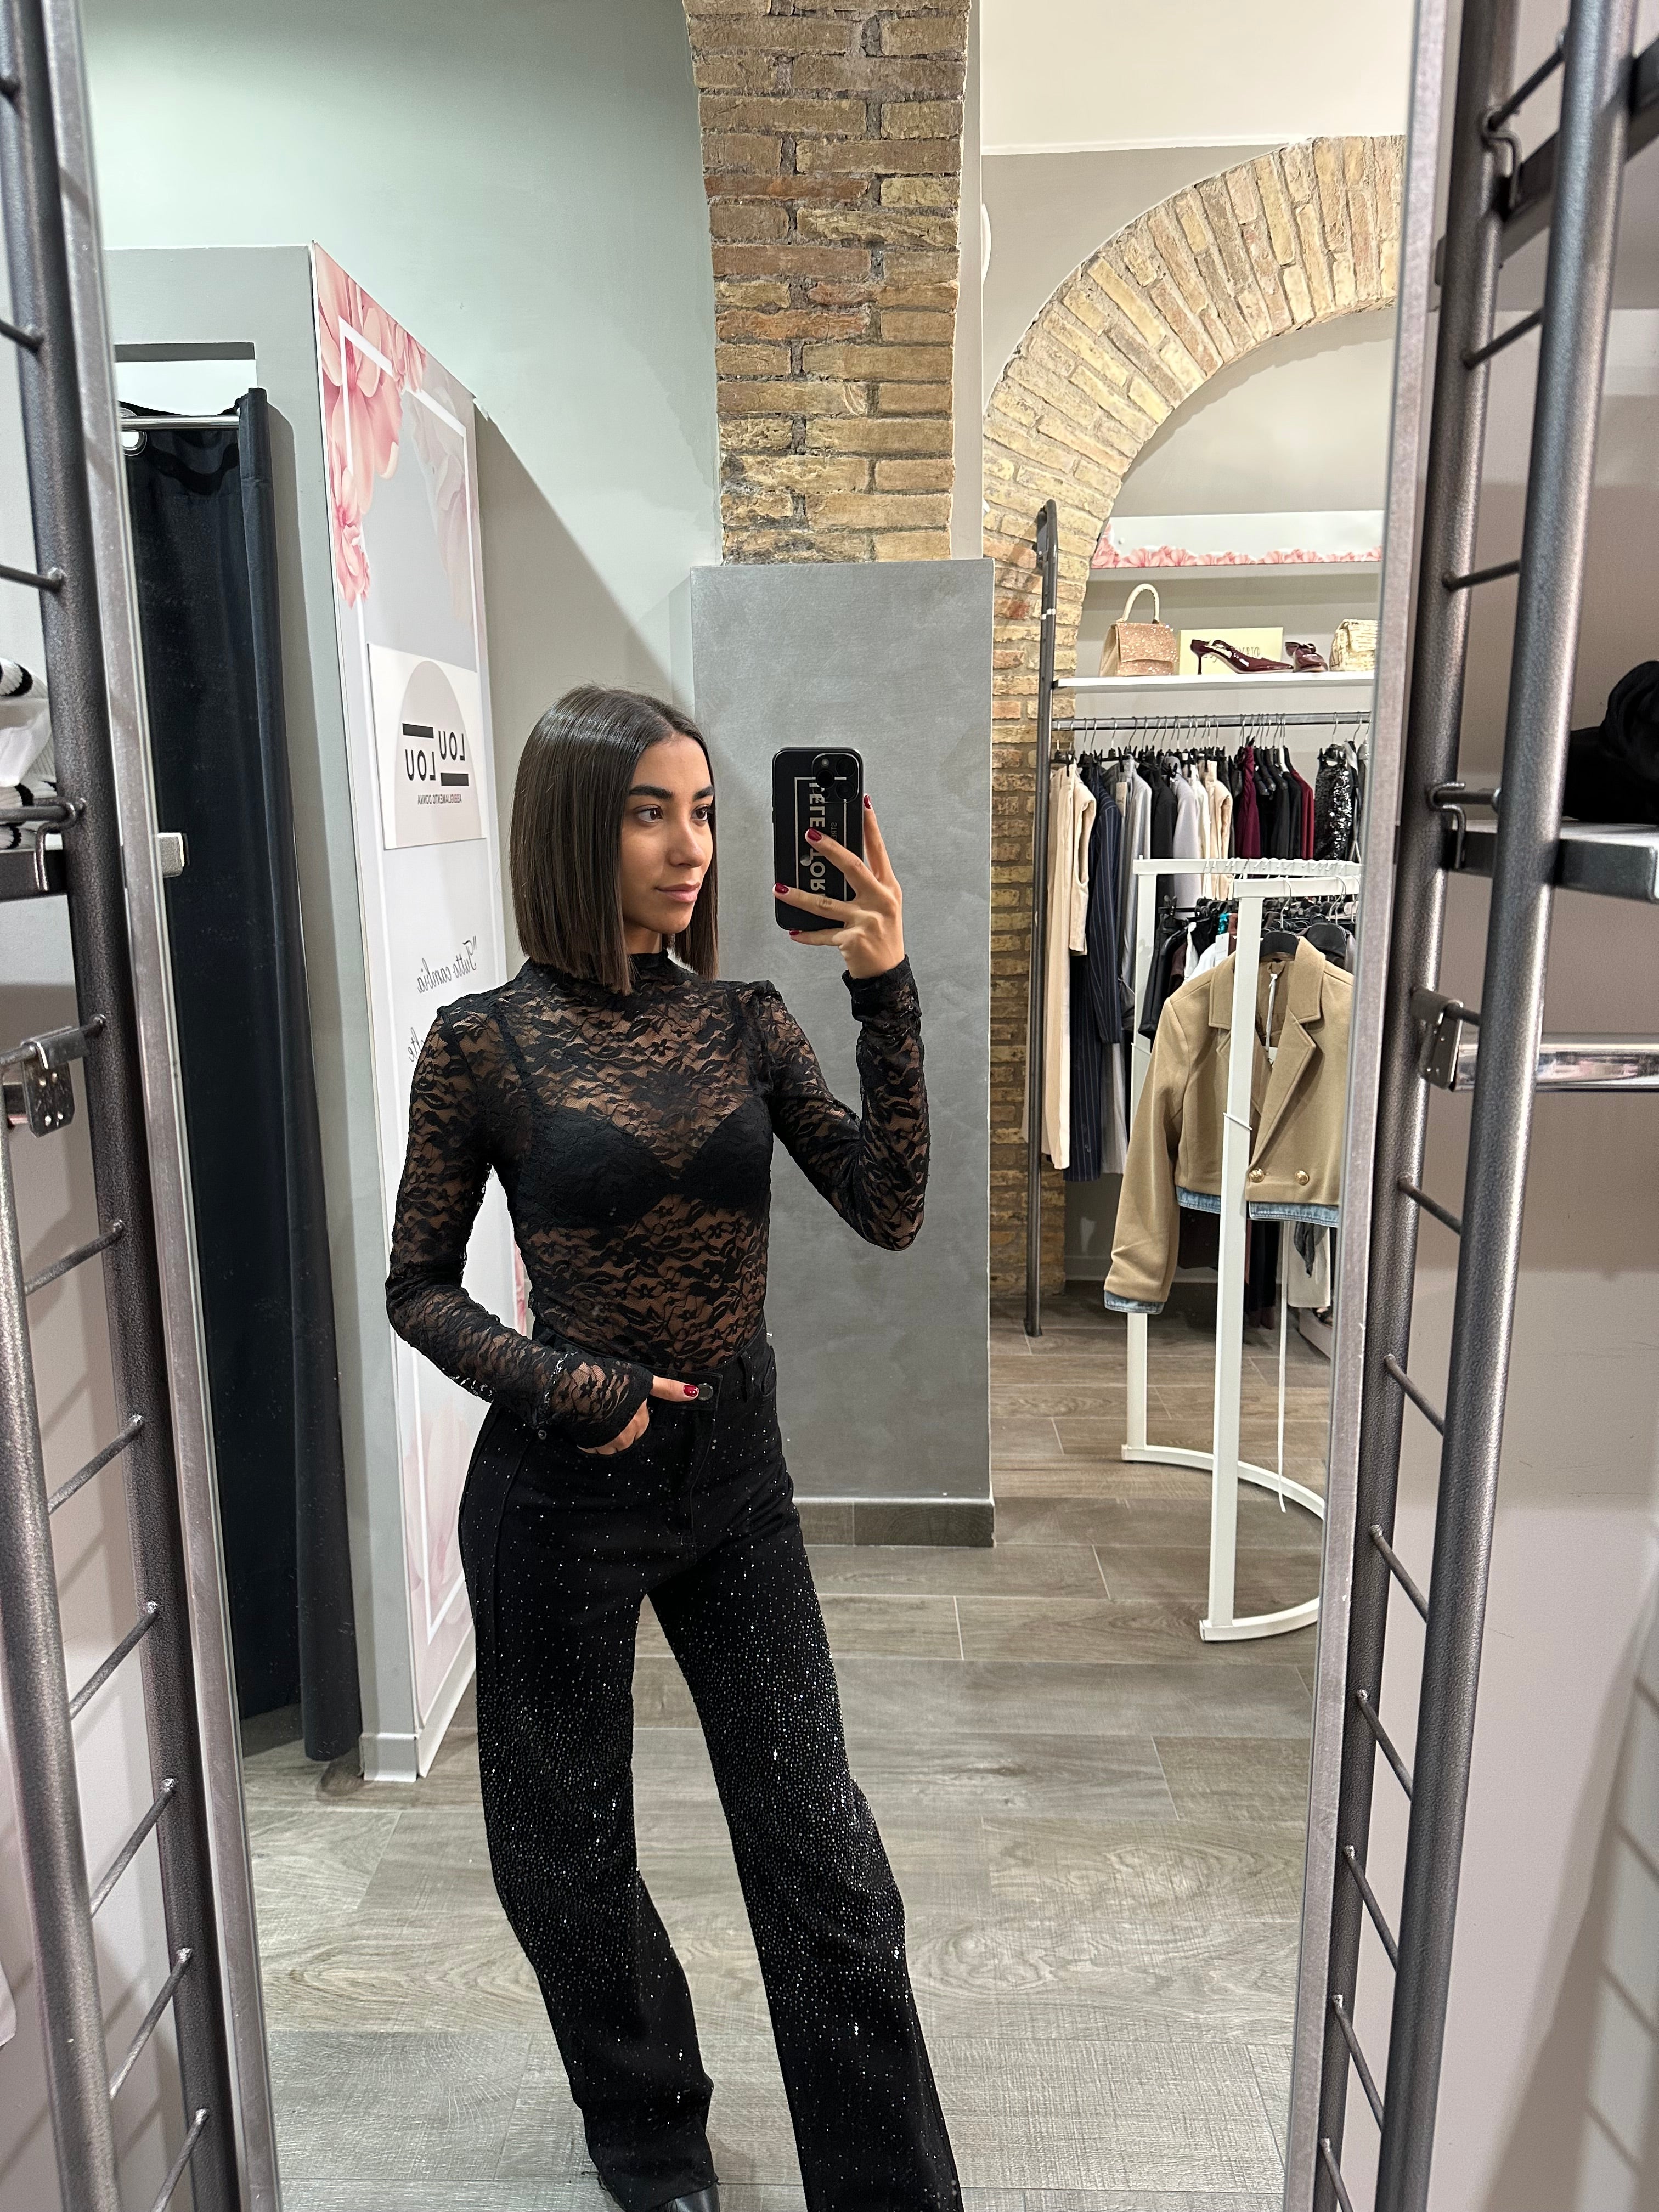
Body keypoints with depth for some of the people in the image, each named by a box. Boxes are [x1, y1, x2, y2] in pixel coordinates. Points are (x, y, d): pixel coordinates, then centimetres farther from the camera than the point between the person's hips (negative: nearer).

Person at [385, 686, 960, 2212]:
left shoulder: (747, 1024, -1)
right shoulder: (486, 1041, -9)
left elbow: (888, 1211, -10)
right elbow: (419, 1287, -1)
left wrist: (887, 994, -17)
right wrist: (561, 1387, -16)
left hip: (736, 1473, 2)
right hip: (561, 1491, -1)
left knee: (824, 1855, 9)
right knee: (566, 1848, 19)